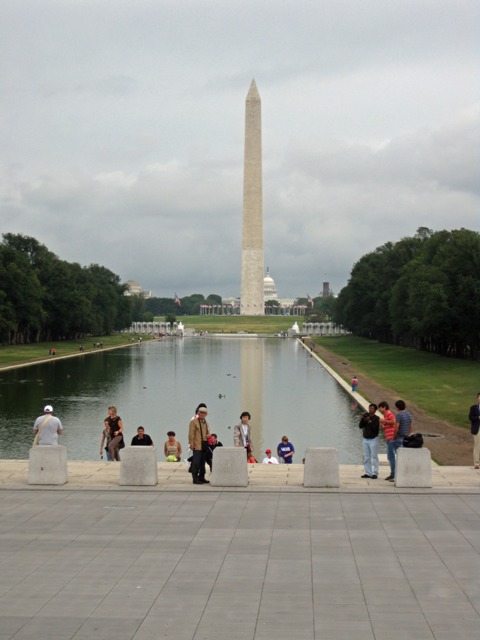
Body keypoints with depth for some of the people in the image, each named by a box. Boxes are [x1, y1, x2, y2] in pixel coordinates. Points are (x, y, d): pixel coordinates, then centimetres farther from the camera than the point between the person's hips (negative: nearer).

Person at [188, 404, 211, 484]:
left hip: (204, 446, 7)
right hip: (197, 446, -7)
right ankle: (195, 479, -6)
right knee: (196, 462, -8)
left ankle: (201, 478, 18)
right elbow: (191, 433, -8)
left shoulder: (206, 422, 18)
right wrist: (191, 443, -15)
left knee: (202, 462, 11)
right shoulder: (194, 421, -4)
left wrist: (208, 435, 5)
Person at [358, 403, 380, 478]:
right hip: (365, 439, 6)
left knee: (374, 457, -6)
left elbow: (375, 429, -17)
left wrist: (369, 421, -20)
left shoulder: (376, 418, -6)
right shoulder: (366, 417, 10)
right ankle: (368, 473, 10)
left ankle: (375, 473, -5)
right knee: (366, 457, 6)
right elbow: (360, 426, 3)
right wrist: (362, 419, -11)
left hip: (373, 439, -6)